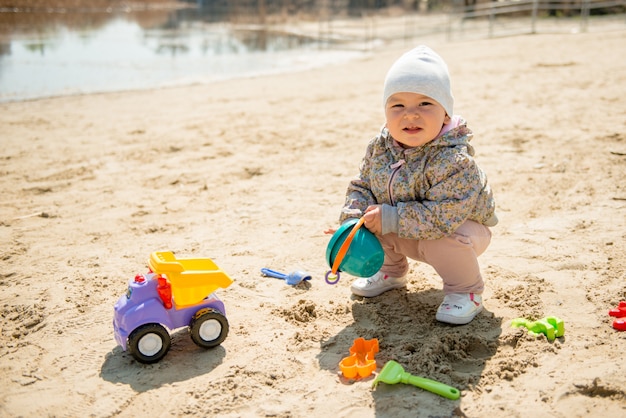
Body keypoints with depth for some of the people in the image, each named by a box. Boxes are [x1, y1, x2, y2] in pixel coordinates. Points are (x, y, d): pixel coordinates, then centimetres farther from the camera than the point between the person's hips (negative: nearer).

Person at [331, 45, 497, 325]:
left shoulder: (453, 161, -34)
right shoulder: (379, 148, -13)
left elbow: (443, 216, -40)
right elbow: (361, 186, -3)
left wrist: (391, 218, -39)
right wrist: (352, 221, -22)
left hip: (457, 228, -6)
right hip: (407, 235, 6)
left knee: (447, 241, -36)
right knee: (366, 217, -8)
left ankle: (466, 291, -4)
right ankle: (392, 270, 19)